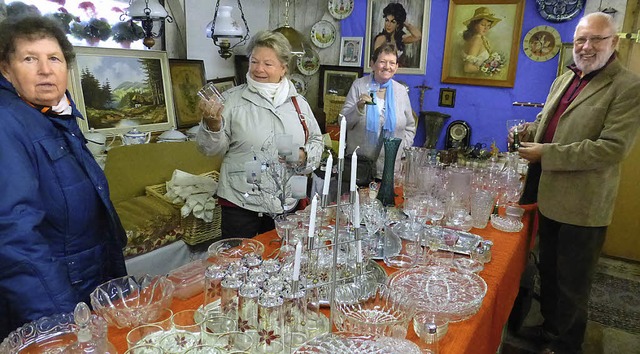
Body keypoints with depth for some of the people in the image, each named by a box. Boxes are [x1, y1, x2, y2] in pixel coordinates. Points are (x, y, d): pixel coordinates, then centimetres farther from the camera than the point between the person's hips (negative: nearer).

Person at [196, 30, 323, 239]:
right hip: (241, 203, -2)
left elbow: (316, 141, 13)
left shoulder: (298, 102, 5)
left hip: (287, 203, 3)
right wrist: (213, 125, -22)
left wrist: (304, 155, -7)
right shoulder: (232, 99, -3)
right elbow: (213, 149, -3)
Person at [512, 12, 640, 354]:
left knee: (572, 283, 10)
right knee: (548, 270, 22)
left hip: (582, 207, -7)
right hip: (549, 198, 7)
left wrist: (545, 153, -22)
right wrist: (527, 131, -2)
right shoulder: (563, 80, 10)